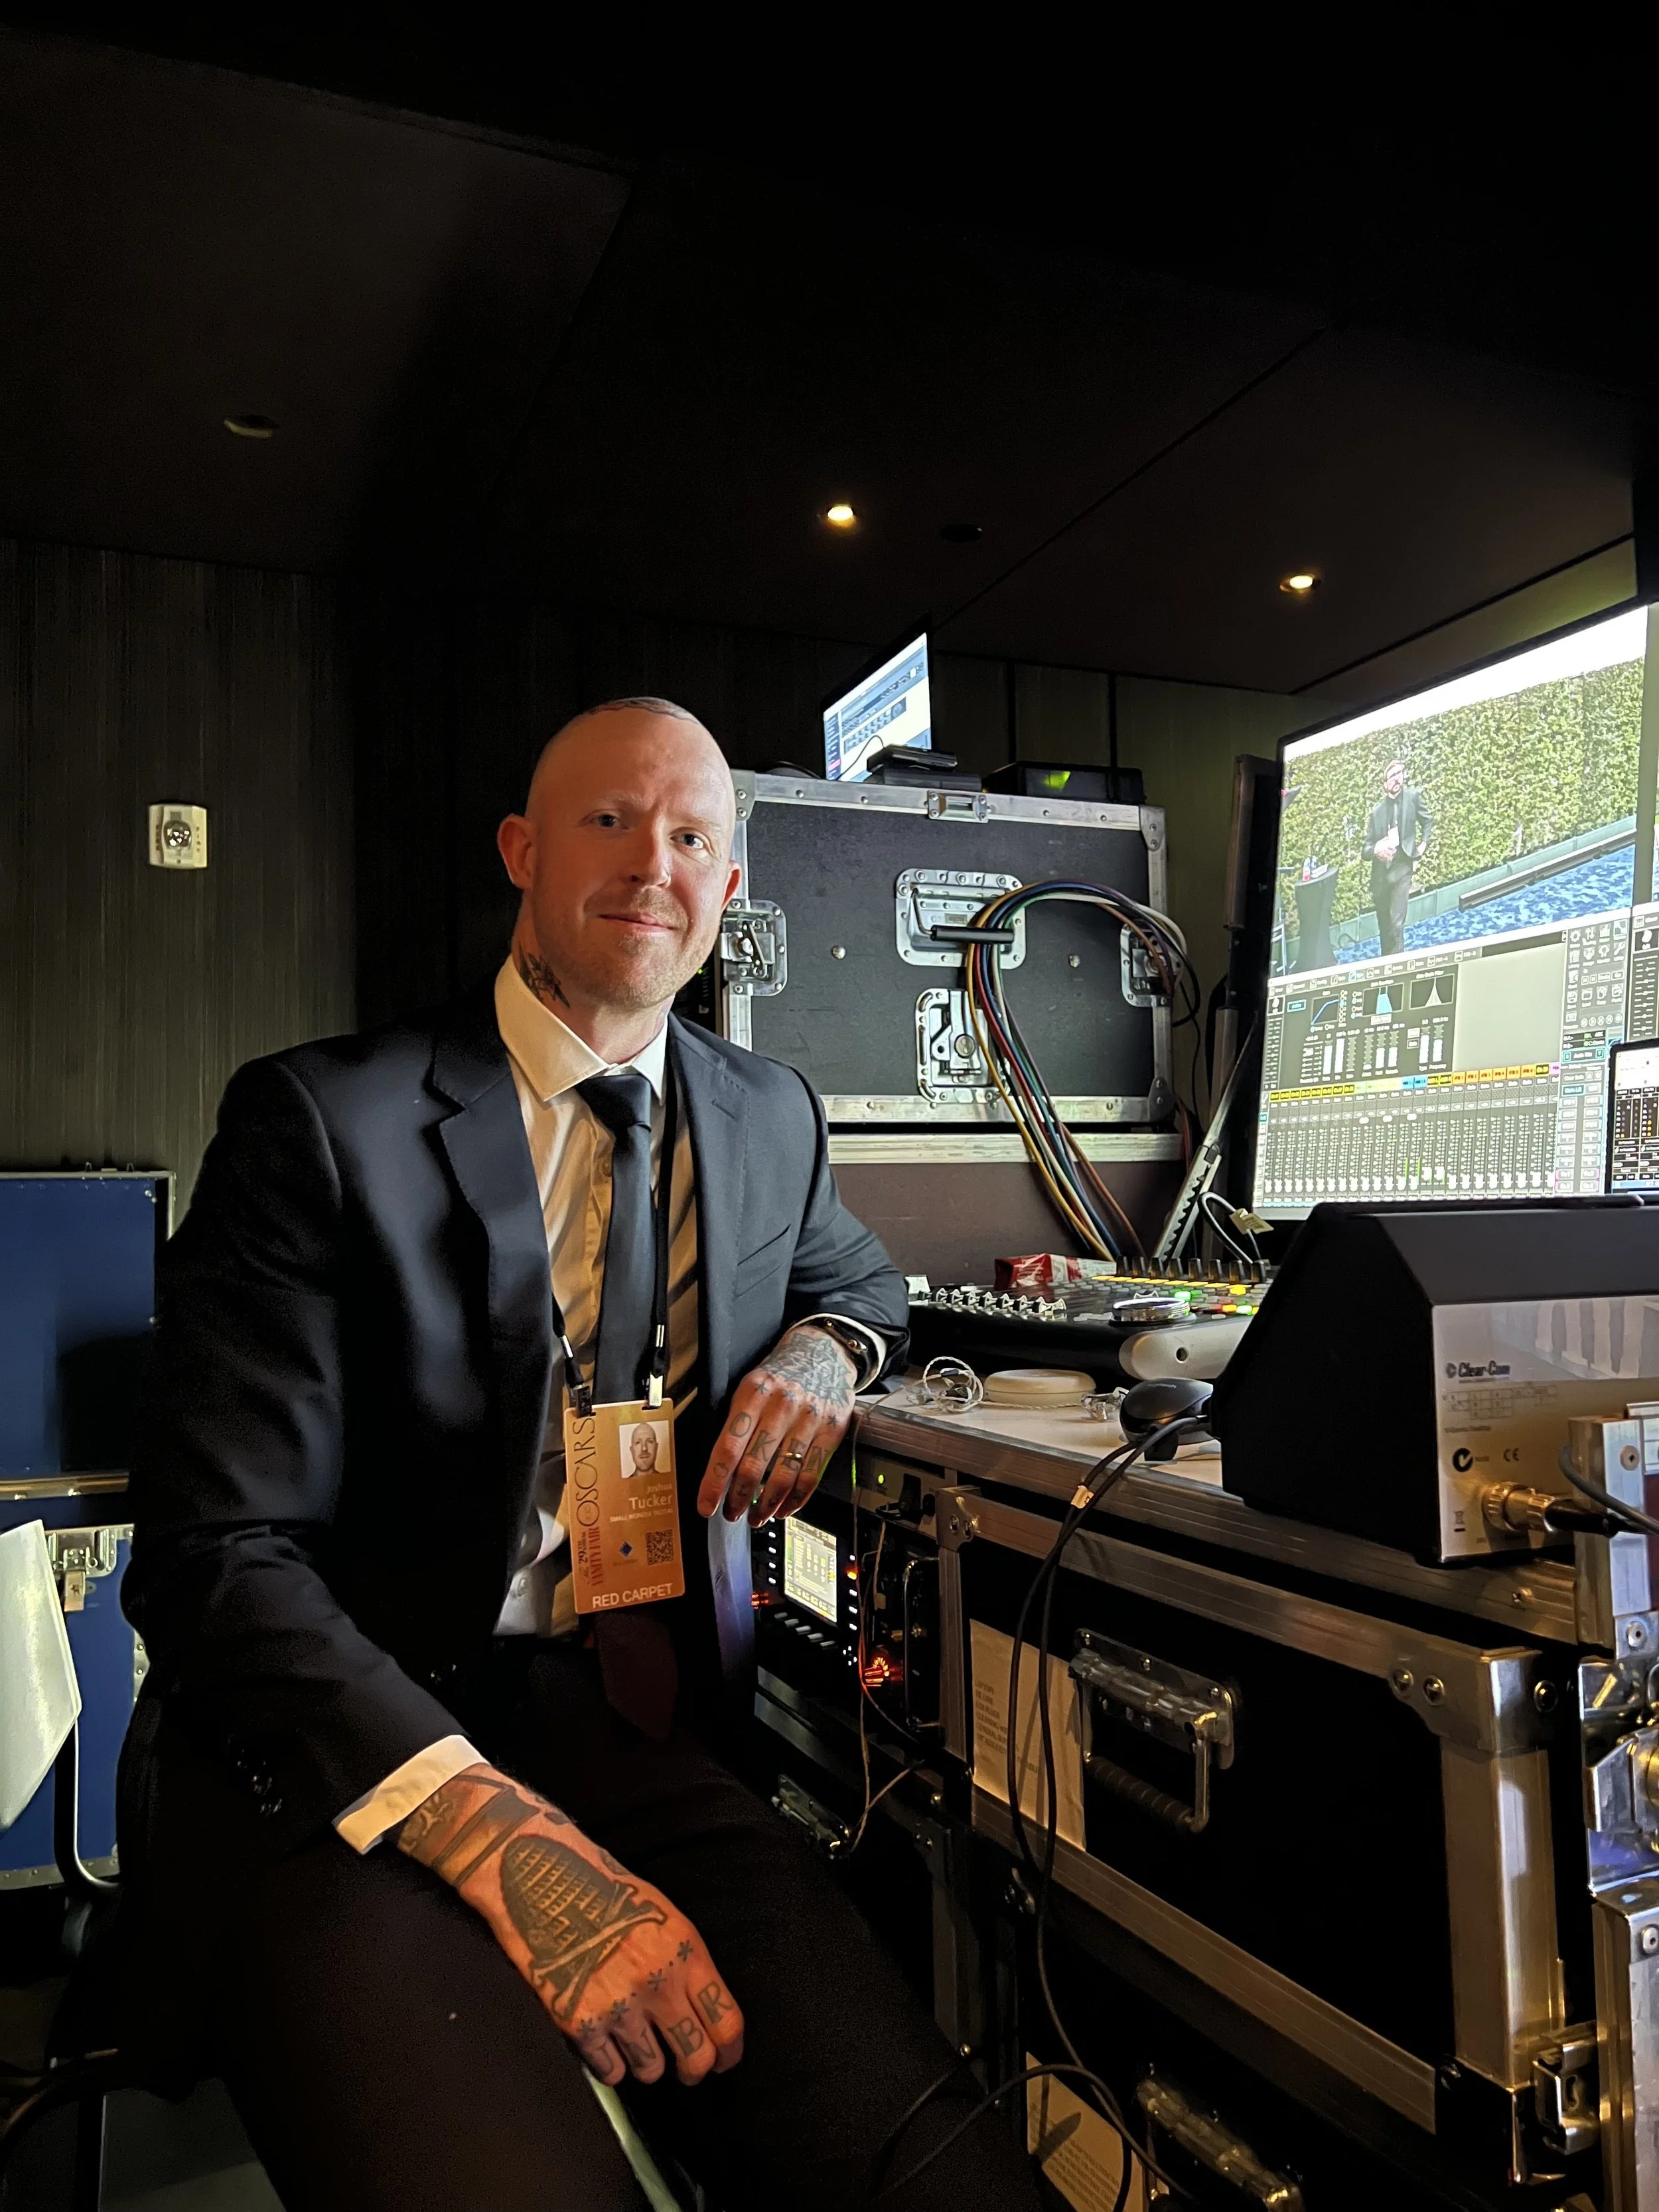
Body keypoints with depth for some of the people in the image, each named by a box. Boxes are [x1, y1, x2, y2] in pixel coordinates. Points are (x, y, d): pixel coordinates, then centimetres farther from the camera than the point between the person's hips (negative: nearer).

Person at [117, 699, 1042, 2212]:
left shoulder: (771, 1117, 10)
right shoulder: (321, 1120, -6)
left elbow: (858, 1282, 31)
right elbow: (215, 1558, -11)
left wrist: (823, 1353, 4)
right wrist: (501, 1838, -25)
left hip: (633, 1728, 4)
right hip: (342, 1750, -3)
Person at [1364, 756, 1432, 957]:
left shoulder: (1413, 796, 0)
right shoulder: (1376, 811, 3)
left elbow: (1427, 822, 16)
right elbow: (1367, 846, 6)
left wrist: (1423, 845, 4)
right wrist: (1376, 849, -16)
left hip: (1402, 869, -3)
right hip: (1380, 874, 3)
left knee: (1397, 924, -15)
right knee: (1383, 926, 12)